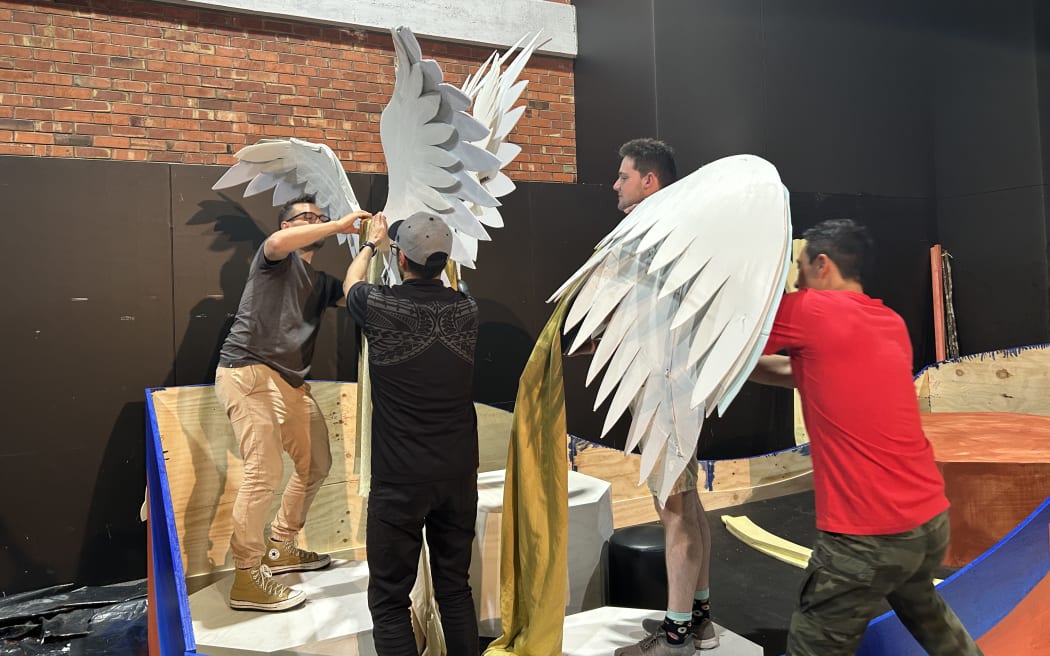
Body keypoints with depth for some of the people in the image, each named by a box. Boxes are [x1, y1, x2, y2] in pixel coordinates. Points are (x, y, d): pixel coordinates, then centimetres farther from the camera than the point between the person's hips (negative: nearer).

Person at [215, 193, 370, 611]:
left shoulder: (320, 282, 22)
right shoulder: (275, 258, 2)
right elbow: (280, 242, -23)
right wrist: (340, 225, -15)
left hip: (291, 381, 9)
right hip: (248, 373, -9)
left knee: (316, 464, 14)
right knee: (265, 471, -15)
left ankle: (280, 548, 30)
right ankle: (246, 579, -7)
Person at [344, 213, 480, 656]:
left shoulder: (382, 307, -12)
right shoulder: (467, 309, -1)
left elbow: (350, 283, 14)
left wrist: (371, 244, 33)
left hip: (400, 480, -4)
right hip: (459, 475, 4)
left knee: (390, 599, 7)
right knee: (456, 589, 16)